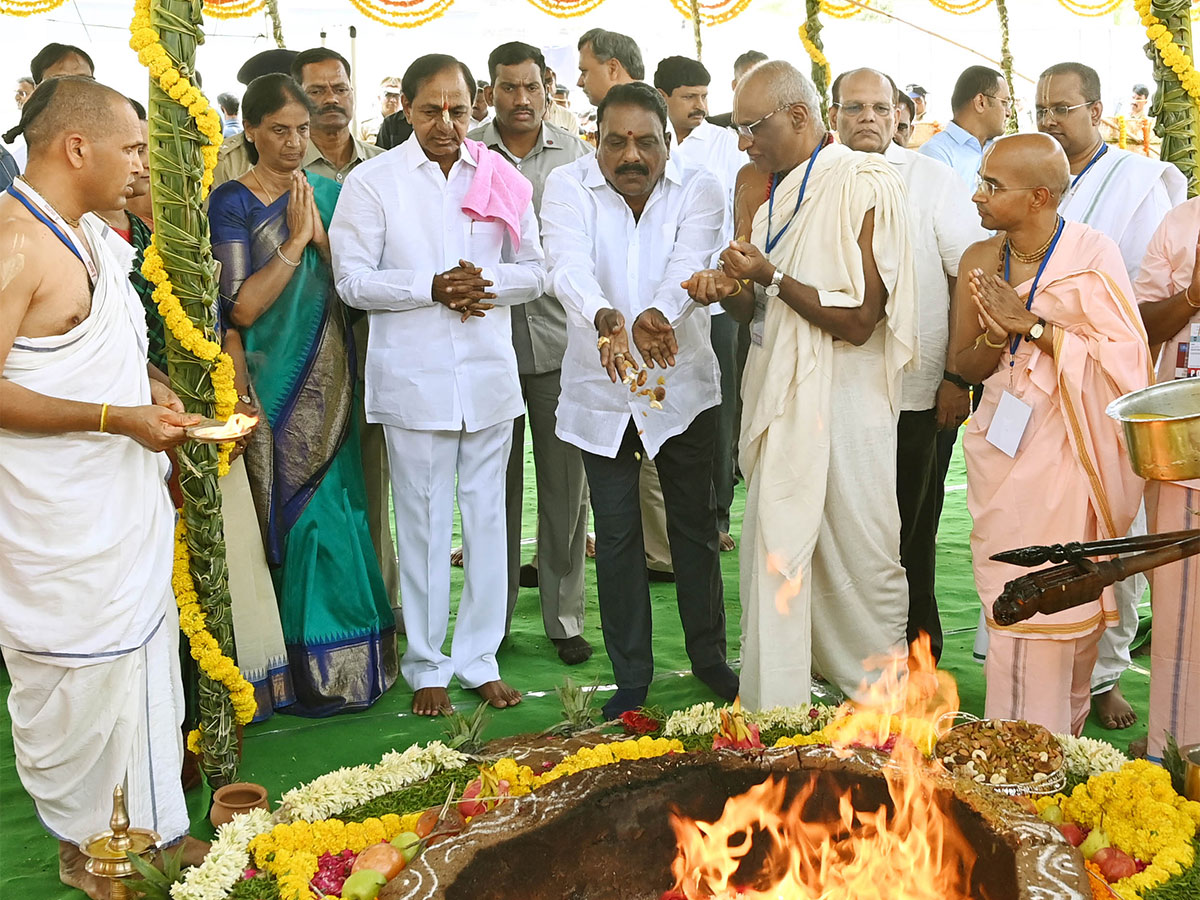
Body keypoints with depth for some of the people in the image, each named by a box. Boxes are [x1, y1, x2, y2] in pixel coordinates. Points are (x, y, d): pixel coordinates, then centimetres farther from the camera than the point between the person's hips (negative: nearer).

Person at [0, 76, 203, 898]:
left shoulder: (92, 236, 12)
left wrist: (156, 395, 8)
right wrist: (116, 418, -22)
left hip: (128, 499, 9)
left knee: (144, 658, 15)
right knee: (80, 679, 3)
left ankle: (153, 832, 30)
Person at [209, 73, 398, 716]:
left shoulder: (329, 194, 9)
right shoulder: (232, 201, -4)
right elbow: (241, 307, -13)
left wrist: (321, 234, -11)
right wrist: (296, 240, -14)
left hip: (330, 377, 4)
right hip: (274, 384, -4)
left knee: (337, 509, 6)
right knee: (293, 515, 1)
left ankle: (347, 658, 18)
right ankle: (309, 666, 14)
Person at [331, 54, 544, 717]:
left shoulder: (501, 178, 8)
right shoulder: (372, 181, 0)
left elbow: (534, 271, 10)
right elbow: (352, 280, -4)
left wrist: (485, 281, -11)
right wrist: (432, 287, -16)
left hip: (489, 371, 3)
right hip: (413, 377, -3)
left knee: (487, 515, 8)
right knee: (423, 523, 3)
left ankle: (480, 658, 20)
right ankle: (427, 666, 15)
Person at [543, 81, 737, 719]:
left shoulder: (698, 189, -5)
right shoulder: (567, 187, -6)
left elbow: (690, 265, -24)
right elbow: (569, 265, -24)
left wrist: (660, 314, -46)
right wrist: (604, 317, -46)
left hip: (684, 384, 0)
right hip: (601, 388, 0)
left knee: (695, 526, 11)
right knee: (616, 534, 6)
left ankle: (709, 658, 29)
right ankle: (631, 677, 19)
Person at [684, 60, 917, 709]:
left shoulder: (864, 186, -12)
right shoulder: (774, 193, 14)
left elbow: (858, 320, -17)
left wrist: (771, 275, -15)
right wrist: (731, 291, -1)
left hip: (841, 405, -7)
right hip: (781, 400, 7)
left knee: (859, 562, 5)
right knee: (779, 555, 9)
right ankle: (774, 710, 17)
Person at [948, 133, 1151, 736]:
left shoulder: (1092, 256, -6)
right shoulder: (979, 261, 6)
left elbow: (1123, 355, -13)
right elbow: (962, 365, 10)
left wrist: (1031, 325, -16)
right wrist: (997, 339, -12)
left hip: (1069, 446, -3)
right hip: (1003, 445, 3)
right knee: (1006, 593, 1)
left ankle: (1058, 741, 10)